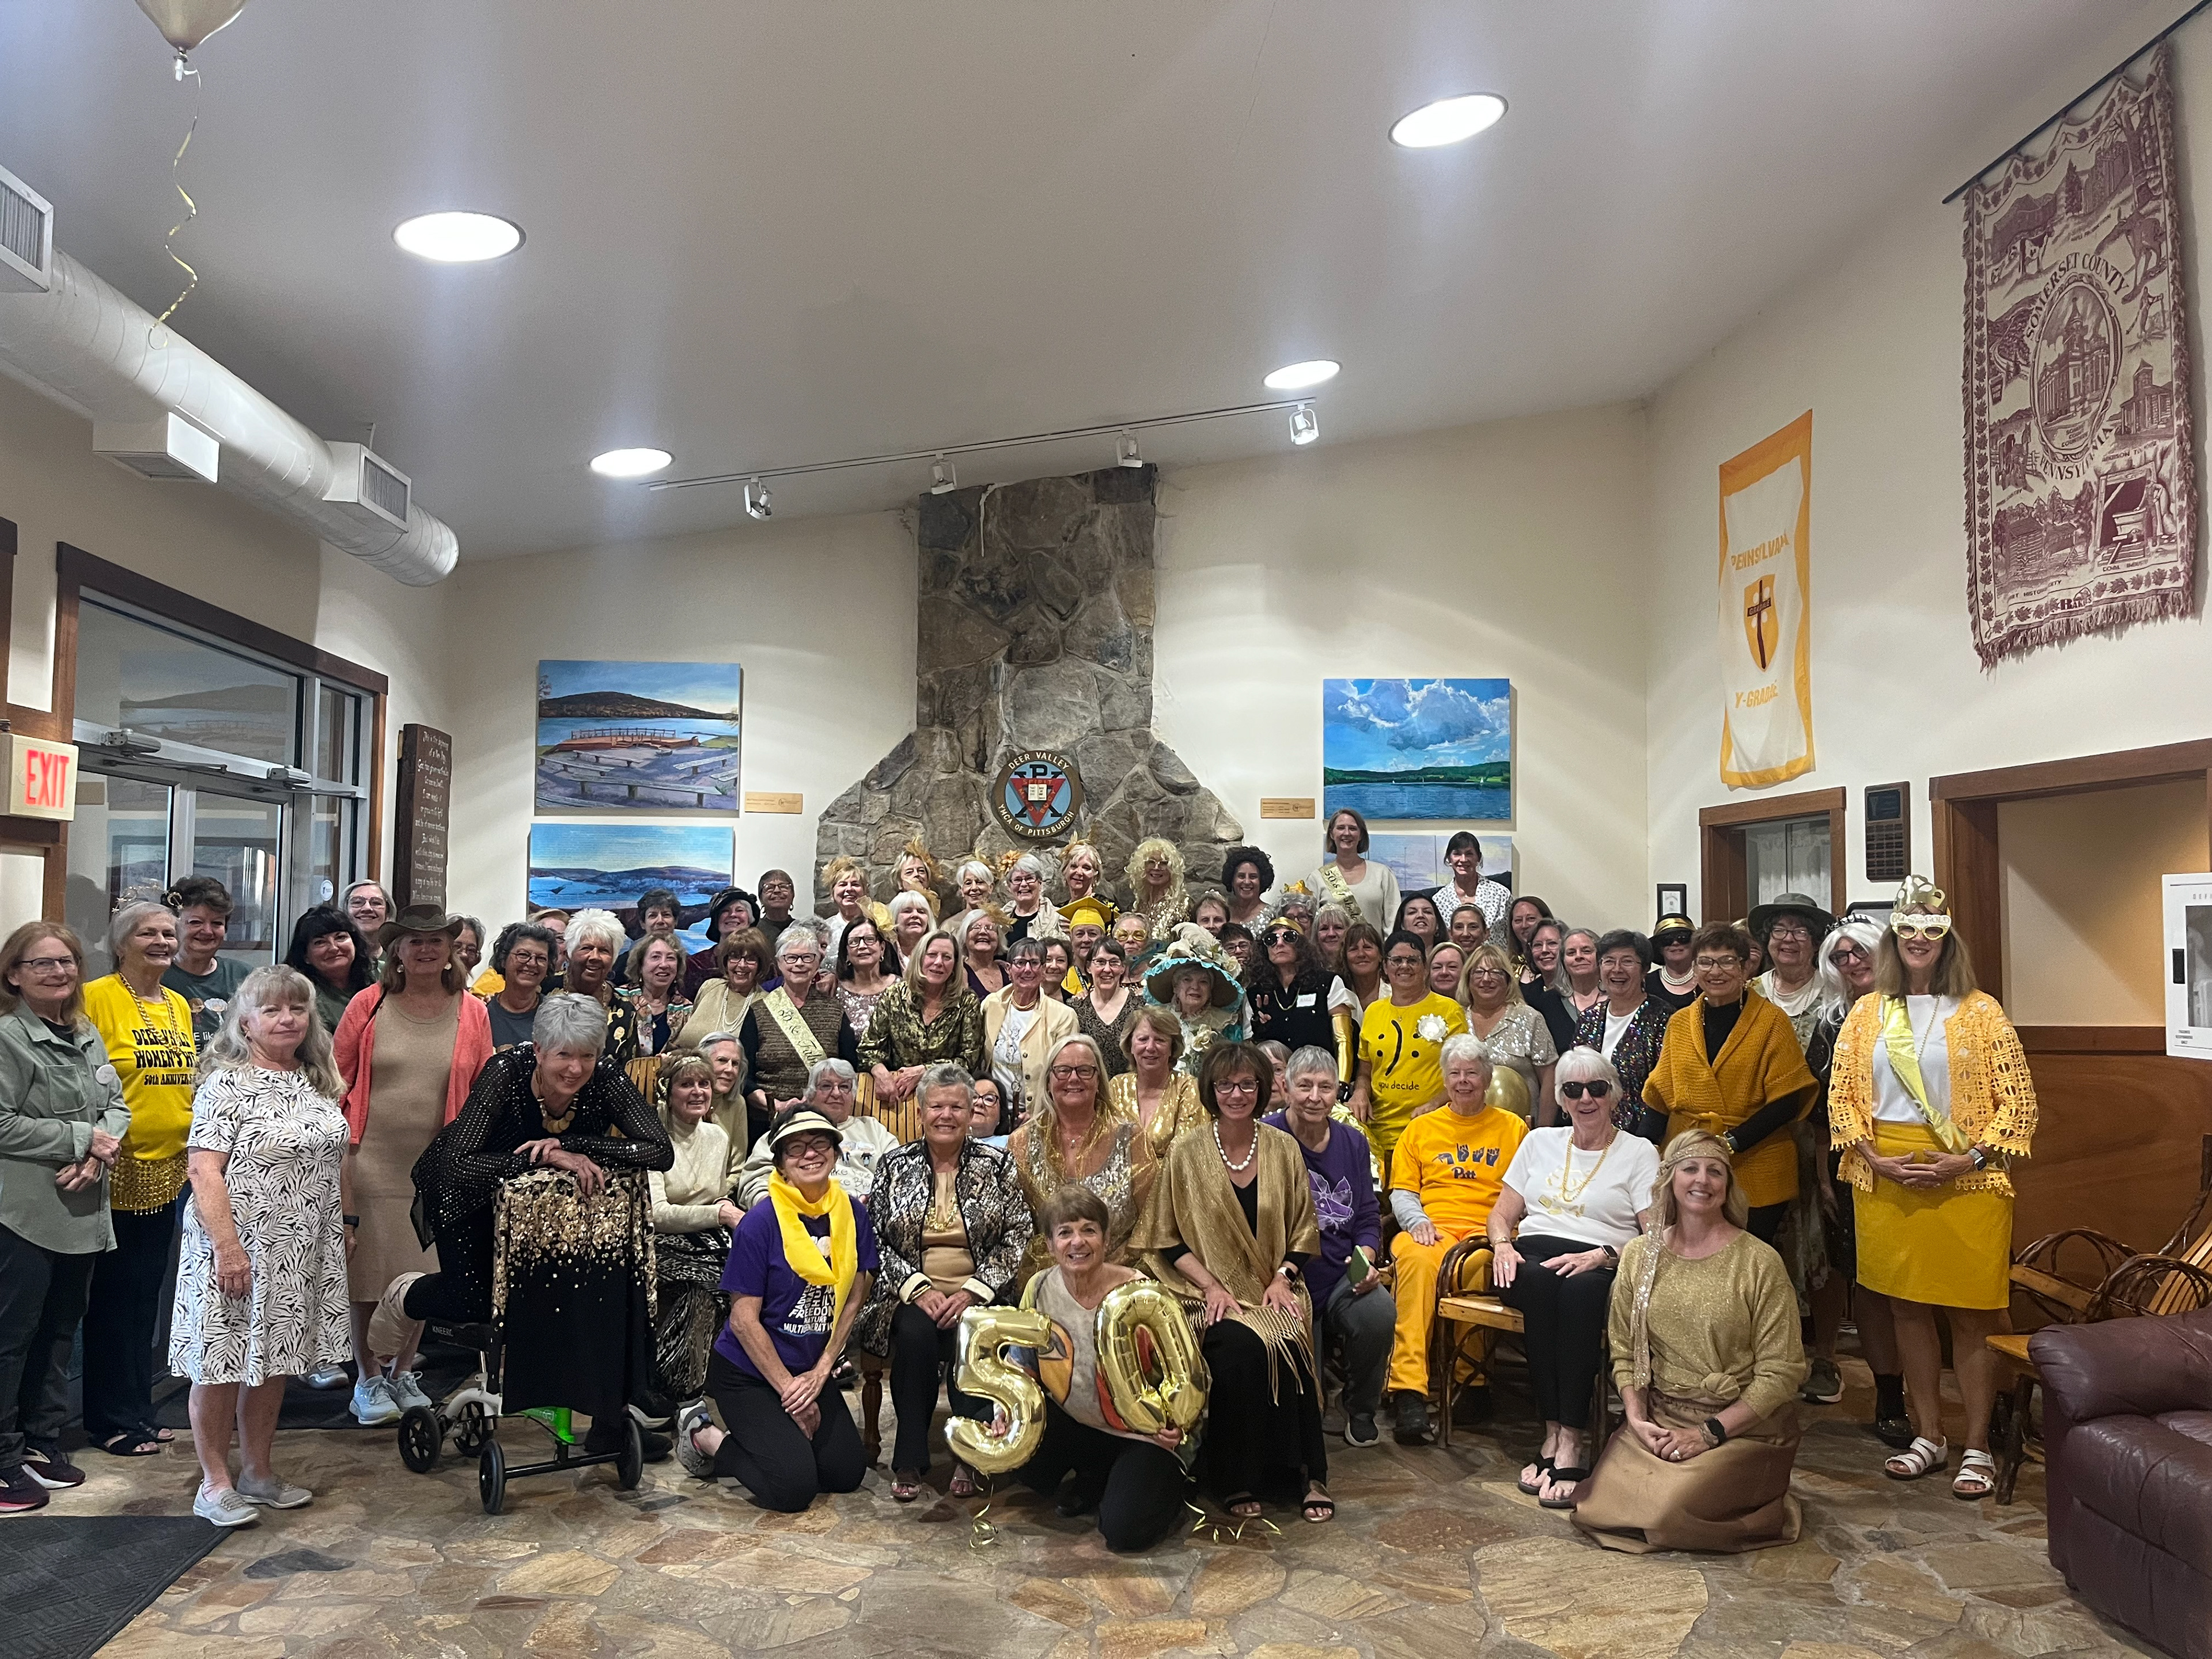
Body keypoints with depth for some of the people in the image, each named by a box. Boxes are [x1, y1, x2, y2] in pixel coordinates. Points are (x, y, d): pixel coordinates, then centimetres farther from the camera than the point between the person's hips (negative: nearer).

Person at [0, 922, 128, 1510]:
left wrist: (100, 1151, -9)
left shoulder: (87, 1036, 12)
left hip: (82, 1213, 8)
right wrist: (80, 1138, -15)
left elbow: (116, 1105, 11)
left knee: (59, 1330, 16)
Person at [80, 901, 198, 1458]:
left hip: (167, 1171, 7)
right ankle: (112, 1419, 14)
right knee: (114, 1294, 3)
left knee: (146, 1294, 14)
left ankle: (137, 1409, 24)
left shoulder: (179, 1005, 13)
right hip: (116, 1172, -6)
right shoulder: (96, 998, -9)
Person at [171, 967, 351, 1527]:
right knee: (223, 1363, 2)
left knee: (274, 1363, 14)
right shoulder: (226, 1086, -11)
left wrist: (342, 1225, 13)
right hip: (238, 1248, -6)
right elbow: (205, 1172, -16)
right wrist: (227, 1246, -21)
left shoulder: (318, 1083, 9)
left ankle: (258, 1472, 26)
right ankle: (215, 1484, 15)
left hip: (304, 1252, 6)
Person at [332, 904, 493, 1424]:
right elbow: (335, 1077, 4)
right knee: (368, 1272, 5)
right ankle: (368, 1379, 21)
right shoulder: (369, 1005, -1)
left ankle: (403, 1372, 28)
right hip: (371, 1161, -1)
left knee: (422, 1274, 11)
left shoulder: (472, 1012, 2)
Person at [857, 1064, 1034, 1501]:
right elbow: (876, 1240, 2)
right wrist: (919, 1289, -12)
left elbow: (1018, 1236, 0)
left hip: (976, 1296, 0)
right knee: (915, 1334, -32)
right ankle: (910, 1460, -19)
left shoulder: (997, 1165, 5)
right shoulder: (895, 1166, 7)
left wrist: (972, 1292, -12)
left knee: (972, 1337, -33)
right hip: (911, 1295, 1)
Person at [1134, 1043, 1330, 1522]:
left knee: (1291, 1346, -29)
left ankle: (1307, 1474, -14)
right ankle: (1235, 1480, -15)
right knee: (1240, 1347, -31)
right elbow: (1168, 1241, 1)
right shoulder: (1185, 1154, 0)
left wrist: (1283, 1277, -6)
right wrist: (1211, 1285, -11)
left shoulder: (1283, 1149, 6)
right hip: (1211, 1292, -2)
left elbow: (1304, 1231, 10)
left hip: (1274, 1290, 2)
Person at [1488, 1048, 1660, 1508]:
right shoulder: (1539, 1142, 23)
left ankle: (1568, 1439, -38)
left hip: (1601, 1267, -2)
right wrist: (1503, 1245, -2)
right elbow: (1502, 1214, 22)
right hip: (1534, 1259, 2)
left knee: (1579, 1289, -39)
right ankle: (1558, 1433, -34)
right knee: (1541, 1282, -36)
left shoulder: (1639, 1152, 12)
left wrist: (1601, 1256, -15)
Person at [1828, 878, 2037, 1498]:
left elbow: (2019, 1100, -4)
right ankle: (1928, 1436, 23)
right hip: (1886, 1179, 3)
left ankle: (1977, 1448, 13)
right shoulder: (1866, 1014, 7)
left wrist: (1966, 1161, -13)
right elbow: (1841, 1096, 8)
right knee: (1908, 1310, 10)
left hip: (1965, 1180, -3)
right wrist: (1875, 1158, -6)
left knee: (1969, 1316, 0)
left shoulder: (1980, 1012, -1)